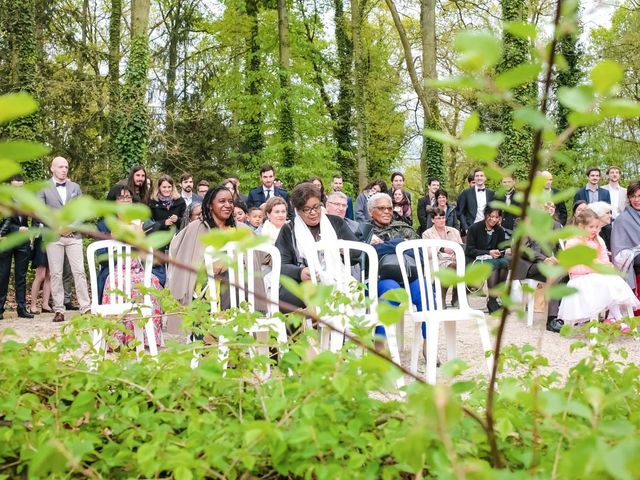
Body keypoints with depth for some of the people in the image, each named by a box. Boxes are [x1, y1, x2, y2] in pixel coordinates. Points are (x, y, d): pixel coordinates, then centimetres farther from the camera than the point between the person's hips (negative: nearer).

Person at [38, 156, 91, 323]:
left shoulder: (75, 187, 13)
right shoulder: (43, 188, 5)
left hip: (74, 235, 2)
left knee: (79, 271, -3)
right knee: (56, 273, 0)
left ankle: (85, 307, -2)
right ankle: (59, 310, 5)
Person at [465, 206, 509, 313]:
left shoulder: (500, 231, 7)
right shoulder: (474, 228, -5)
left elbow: (501, 250, 9)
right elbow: (470, 250, -10)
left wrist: (499, 253, -16)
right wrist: (489, 253, -20)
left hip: (493, 260, 4)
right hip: (473, 260, -4)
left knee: (504, 263, -29)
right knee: (493, 265, -33)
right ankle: (492, 301, -31)